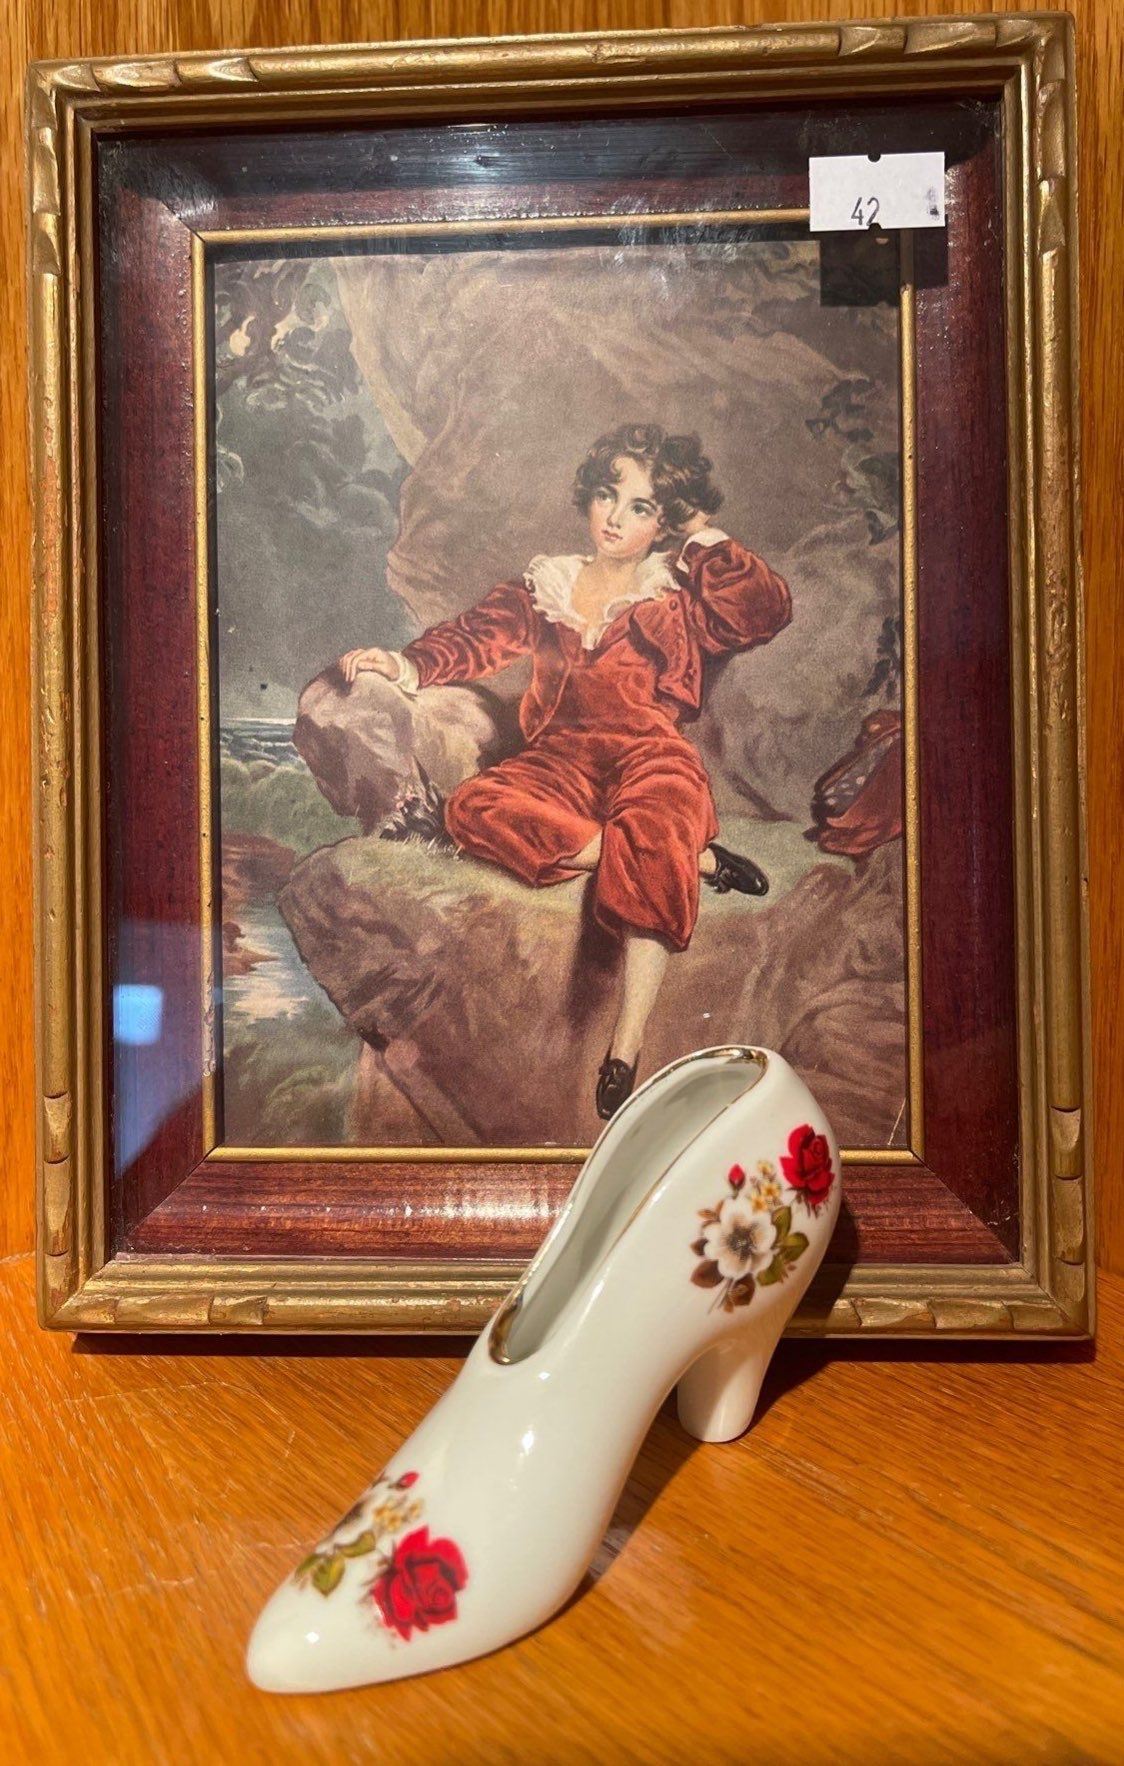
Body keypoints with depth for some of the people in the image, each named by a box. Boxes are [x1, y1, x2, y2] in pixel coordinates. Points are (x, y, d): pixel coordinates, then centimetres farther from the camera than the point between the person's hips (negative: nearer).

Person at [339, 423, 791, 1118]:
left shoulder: (680, 595, 18)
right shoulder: (545, 586, 23)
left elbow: (769, 611, 2)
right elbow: (478, 634, 10)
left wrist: (705, 538, 11)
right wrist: (411, 664, -10)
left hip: (654, 755, -2)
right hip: (563, 760, 3)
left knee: (653, 833, -37)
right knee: (476, 807, -29)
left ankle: (624, 1059, -38)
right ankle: (698, 859, -23)